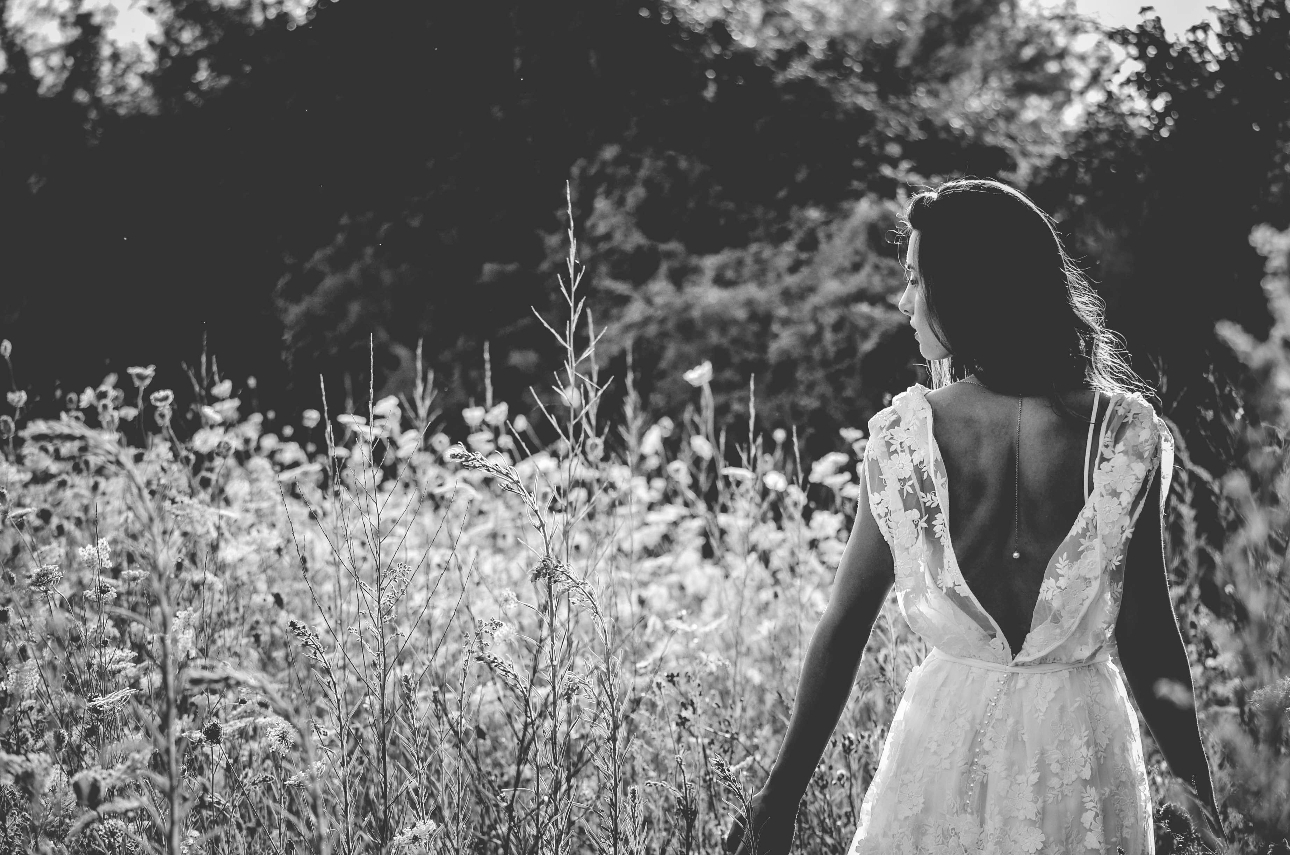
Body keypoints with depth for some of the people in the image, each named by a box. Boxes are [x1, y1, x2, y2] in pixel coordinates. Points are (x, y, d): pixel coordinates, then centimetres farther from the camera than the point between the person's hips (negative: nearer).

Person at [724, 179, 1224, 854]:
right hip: (1078, 737, 0)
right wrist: (1202, 794, 4)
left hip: (947, 720, 0)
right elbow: (1144, 633, -7)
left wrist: (782, 795, 3)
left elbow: (843, 624, -4)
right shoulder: (1123, 433, -10)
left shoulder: (903, 435, -8)